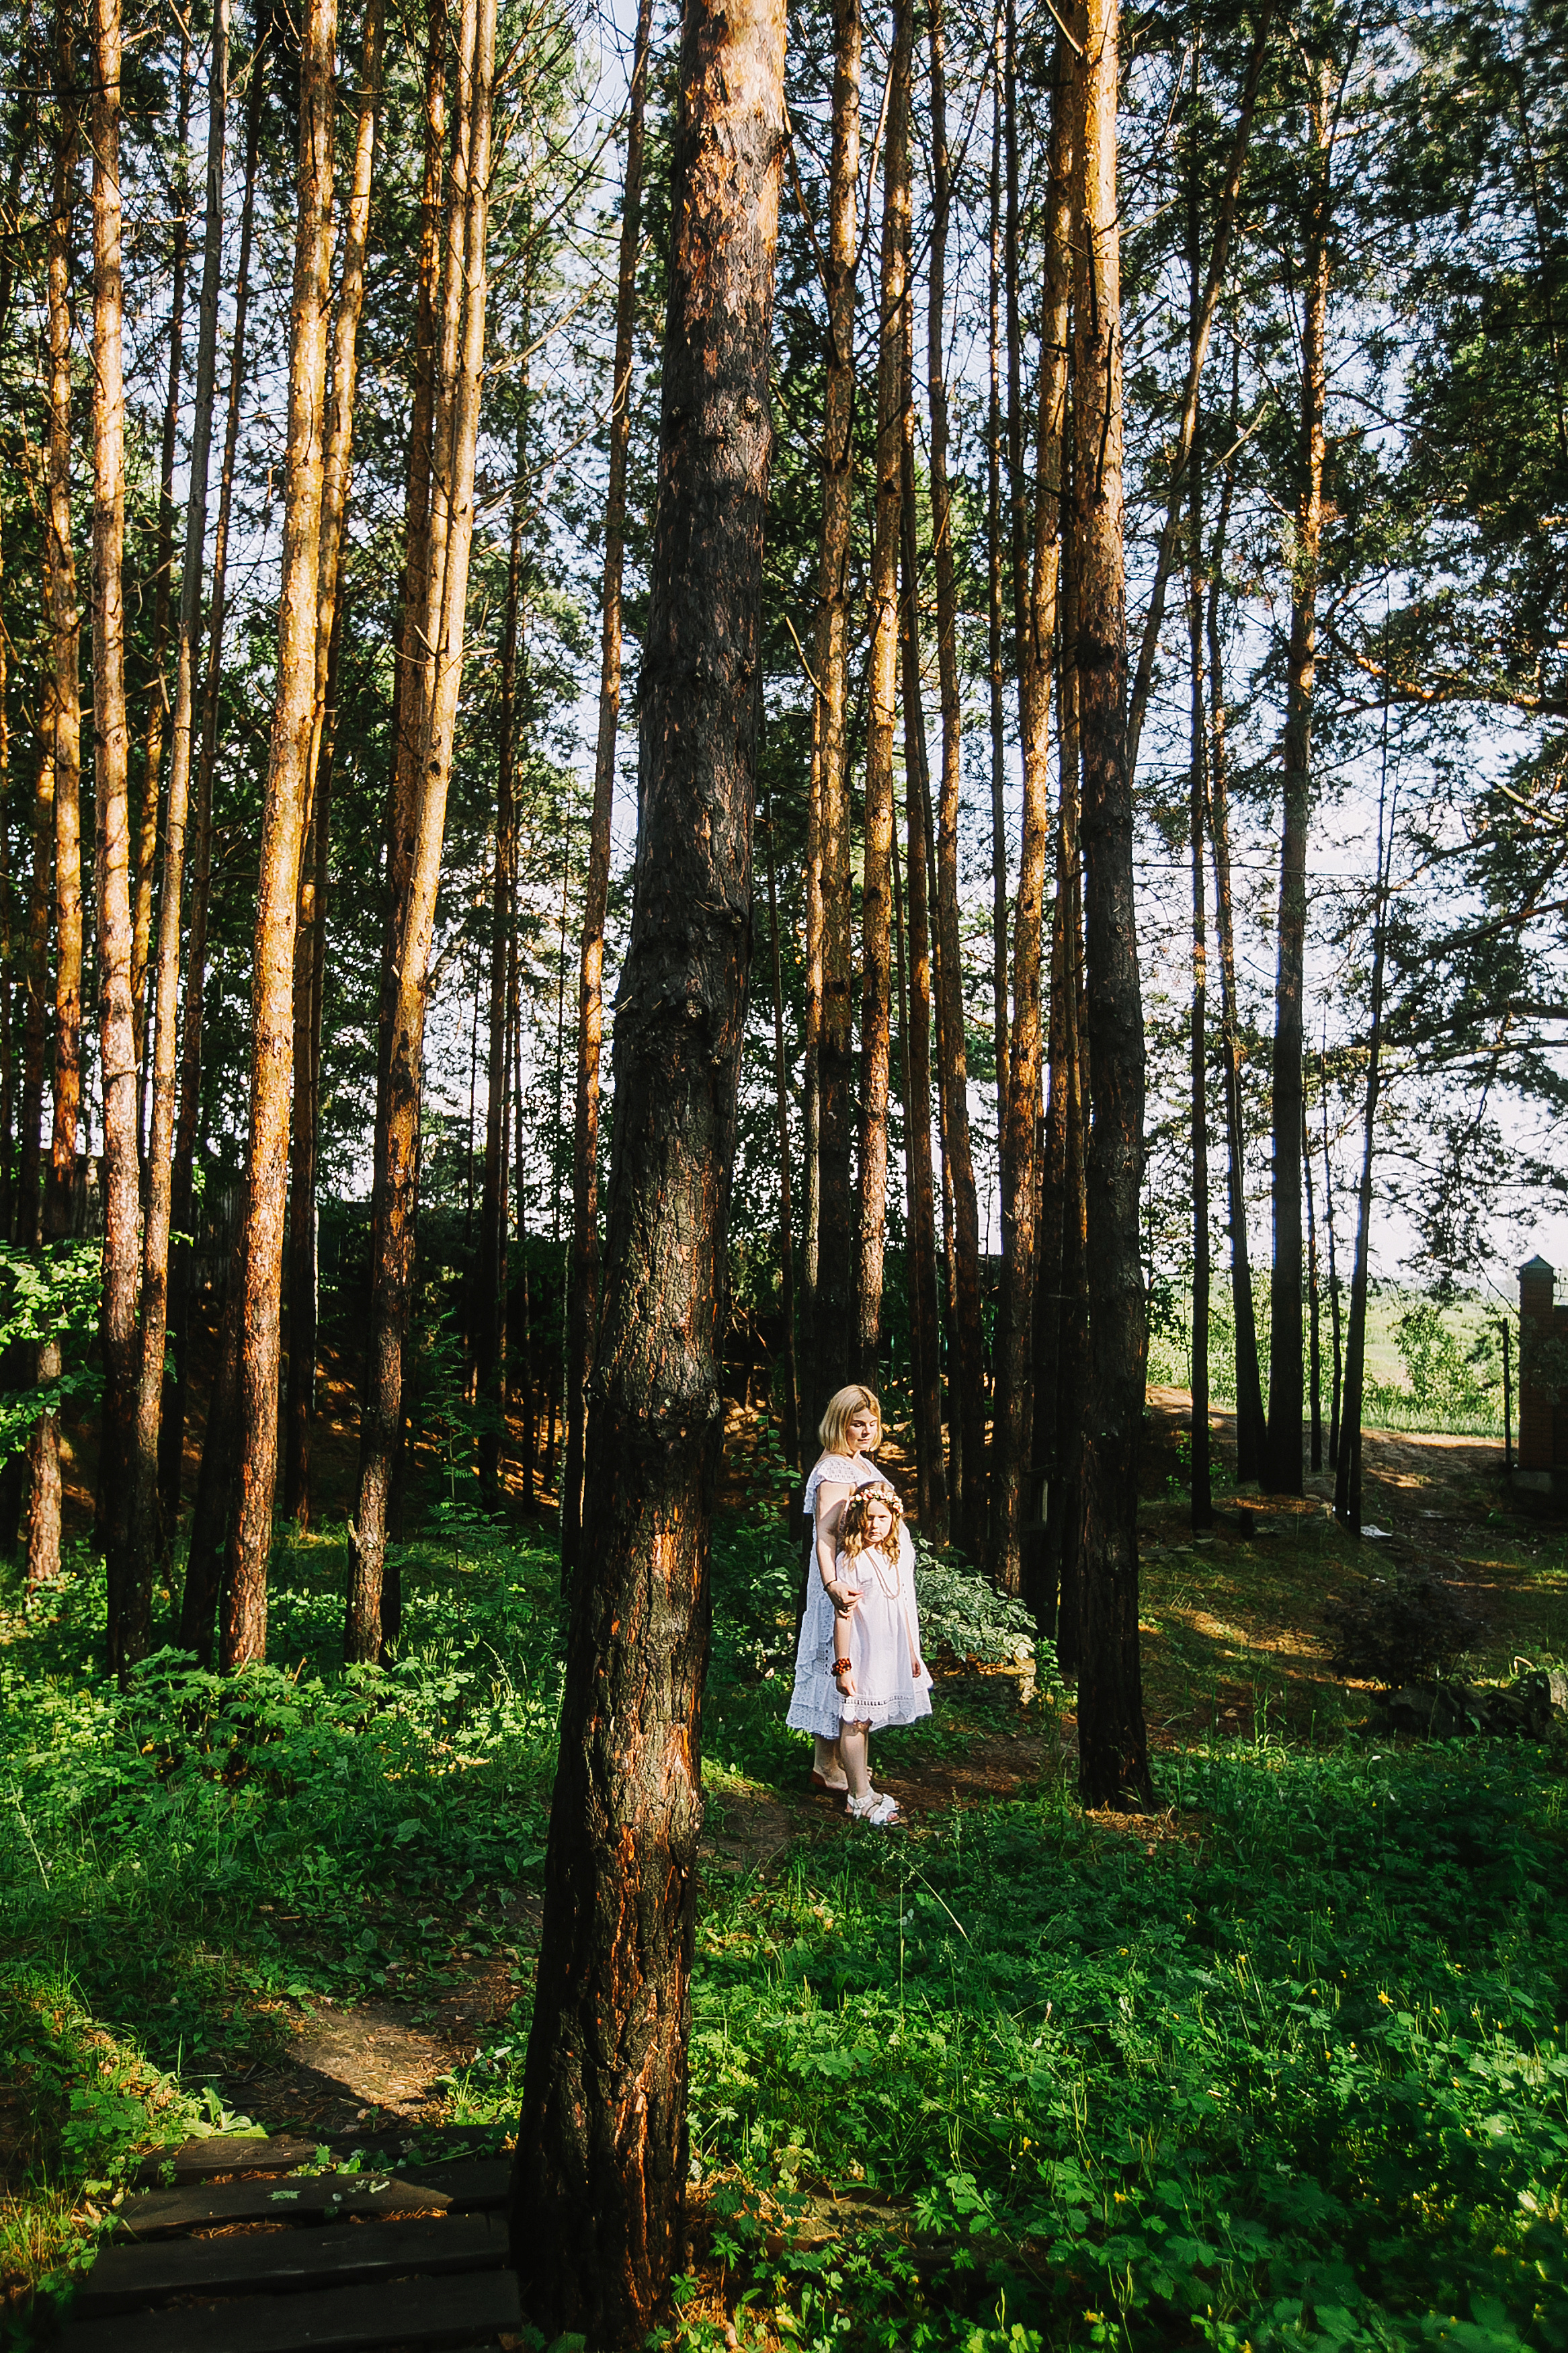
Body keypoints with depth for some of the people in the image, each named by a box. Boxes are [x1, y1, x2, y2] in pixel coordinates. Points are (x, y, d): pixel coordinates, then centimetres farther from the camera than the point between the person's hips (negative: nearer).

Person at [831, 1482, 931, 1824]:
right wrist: (843, 1666, -16)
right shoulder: (851, 1560, -13)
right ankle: (860, 1799, 7)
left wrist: (913, 1653, 19)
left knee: (865, 1722, 15)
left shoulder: (898, 1558, 8)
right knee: (854, 1723, 0)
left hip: (889, 1655, 7)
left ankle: (863, 1791, 23)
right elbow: (843, 1615, -15)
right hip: (861, 1655, -7)